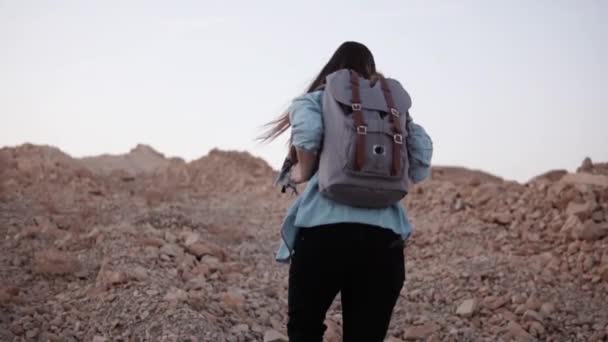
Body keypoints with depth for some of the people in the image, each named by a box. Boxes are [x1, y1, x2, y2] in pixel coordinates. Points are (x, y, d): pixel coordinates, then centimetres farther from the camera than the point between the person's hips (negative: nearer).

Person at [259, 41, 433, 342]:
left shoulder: (316, 100, 11)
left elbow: (307, 129, -12)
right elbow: (420, 171, 10)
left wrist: (303, 171, 4)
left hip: (324, 229, -2)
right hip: (384, 237, 3)